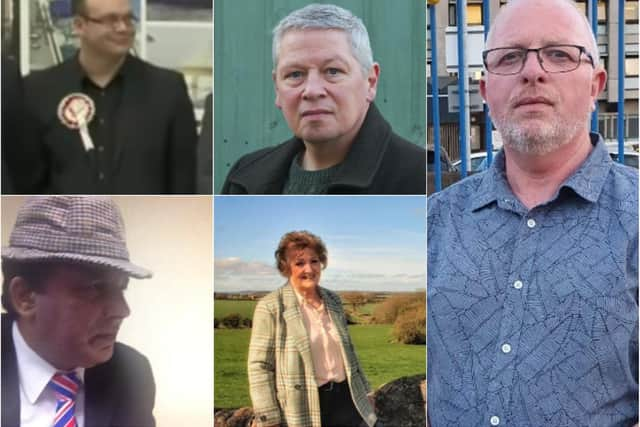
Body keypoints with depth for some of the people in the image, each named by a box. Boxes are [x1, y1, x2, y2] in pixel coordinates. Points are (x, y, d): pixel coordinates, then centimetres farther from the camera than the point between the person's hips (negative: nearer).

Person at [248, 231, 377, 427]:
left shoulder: (333, 300, 9)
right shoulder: (271, 307, -10)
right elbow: (260, 366, -12)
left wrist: (363, 392, 21)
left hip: (345, 399, 6)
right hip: (302, 408, -5)